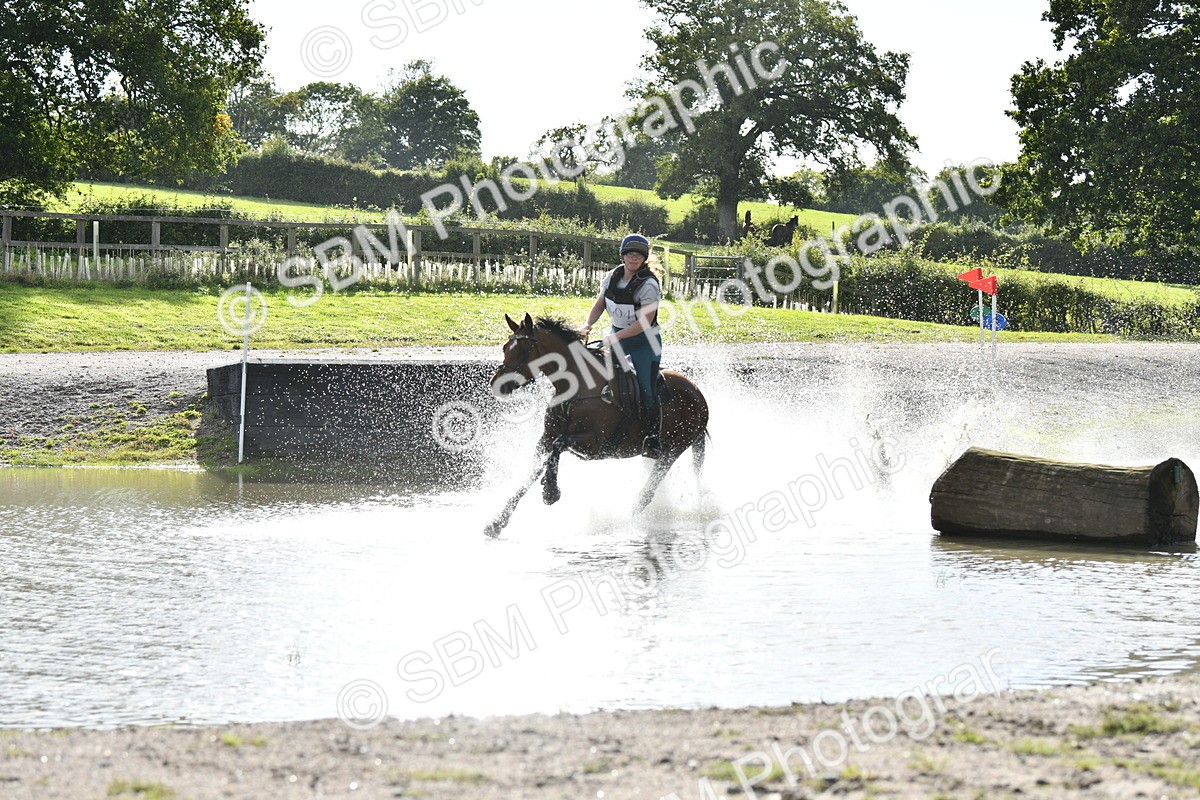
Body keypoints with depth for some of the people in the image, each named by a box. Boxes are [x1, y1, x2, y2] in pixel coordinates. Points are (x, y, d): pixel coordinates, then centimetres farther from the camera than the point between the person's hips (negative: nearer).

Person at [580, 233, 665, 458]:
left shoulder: (649, 285, -20)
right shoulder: (612, 277, -1)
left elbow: (645, 322, -25)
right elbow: (599, 305, 12)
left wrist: (616, 337, -30)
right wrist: (588, 325, -6)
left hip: (645, 341, -7)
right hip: (617, 336, 7)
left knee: (646, 390, -15)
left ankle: (654, 441, -12)